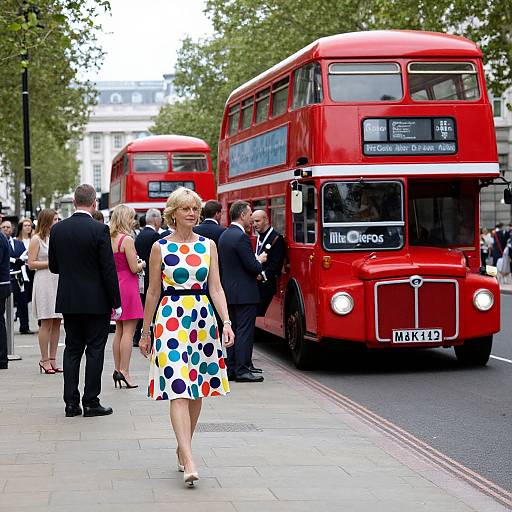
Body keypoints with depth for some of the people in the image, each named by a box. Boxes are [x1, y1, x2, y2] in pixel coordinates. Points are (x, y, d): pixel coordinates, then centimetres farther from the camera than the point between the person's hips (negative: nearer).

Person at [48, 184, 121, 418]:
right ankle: (91, 402, 4)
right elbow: (109, 269, -12)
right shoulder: (99, 230, -13)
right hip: (96, 301, -4)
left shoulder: (57, 229, 0)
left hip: (68, 301, 4)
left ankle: (71, 402, 10)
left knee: (72, 350, 10)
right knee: (95, 350, 3)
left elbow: (53, 266, 7)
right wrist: (116, 302, -6)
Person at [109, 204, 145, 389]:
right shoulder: (127, 239, -14)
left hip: (115, 285, 8)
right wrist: (142, 264, 6)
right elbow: (134, 268, -15)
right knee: (128, 331, -4)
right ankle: (124, 372, -5)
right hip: (128, 286, -8)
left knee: (119, 331, 13)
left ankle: (117, 369, 16)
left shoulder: (110, 239, 8)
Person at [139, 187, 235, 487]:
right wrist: (145, 332, 10)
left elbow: (215, 287, 5)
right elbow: (153, 292, 8)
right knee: (178, 390, -13)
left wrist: (227, 322, -8)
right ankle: (189, 462, -20)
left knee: (197, 391, 9)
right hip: (171, 319, -3)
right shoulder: (160, 247, 2)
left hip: (203, 318, 3)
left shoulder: (208, 245, 8)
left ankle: (183, 448, 26)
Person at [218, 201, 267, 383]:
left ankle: (230, 368, 14)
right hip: (244, 293, -9)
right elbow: (253, 267, -19)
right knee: (244, 331, -5)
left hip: (228, 291, 9)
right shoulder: (241, 237, -17)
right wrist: (260, 260, 2)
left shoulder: (224, 236, 11)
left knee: (231, 330, 11)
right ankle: (242, 370, -5)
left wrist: (255, 260, 15)